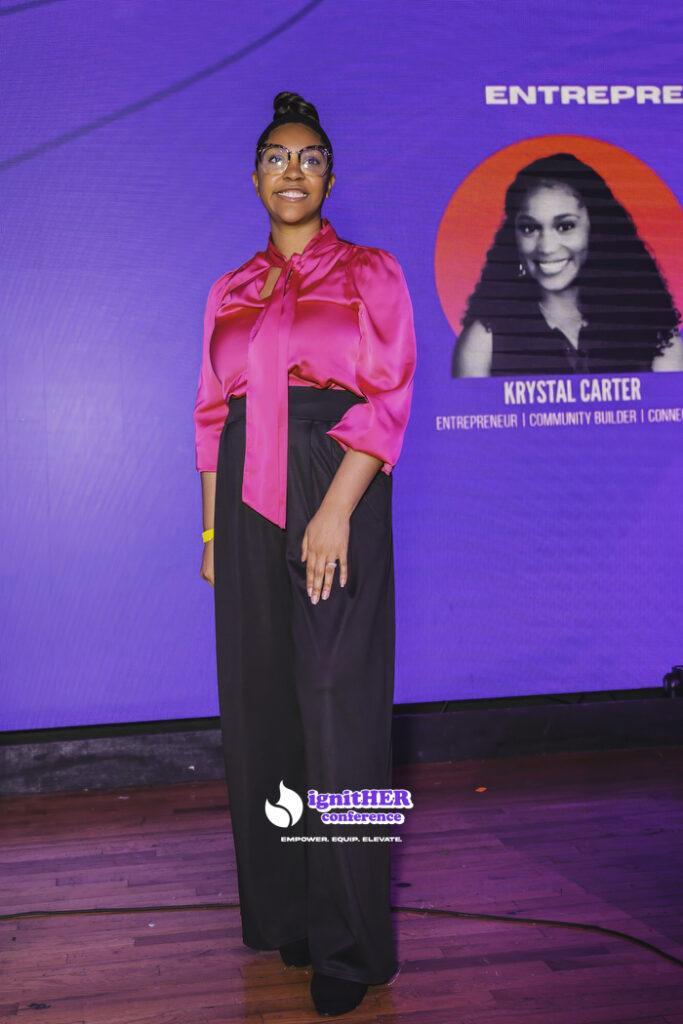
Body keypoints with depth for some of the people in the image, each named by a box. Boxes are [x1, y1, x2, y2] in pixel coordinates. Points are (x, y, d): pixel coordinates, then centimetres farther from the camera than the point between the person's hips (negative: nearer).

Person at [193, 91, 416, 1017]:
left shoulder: (371, 274, 3)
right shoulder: (230, 293, 15)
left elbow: (388, 401, -6)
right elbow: (214, 414, 14)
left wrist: (335, 513, -17)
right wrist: (212, 529, 7)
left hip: (336, 496, -4)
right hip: (247, 506, 4)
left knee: (338, 707, -4)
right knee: (260, 702, 6)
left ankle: (349, 945, 7)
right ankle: (282, 908, 22)